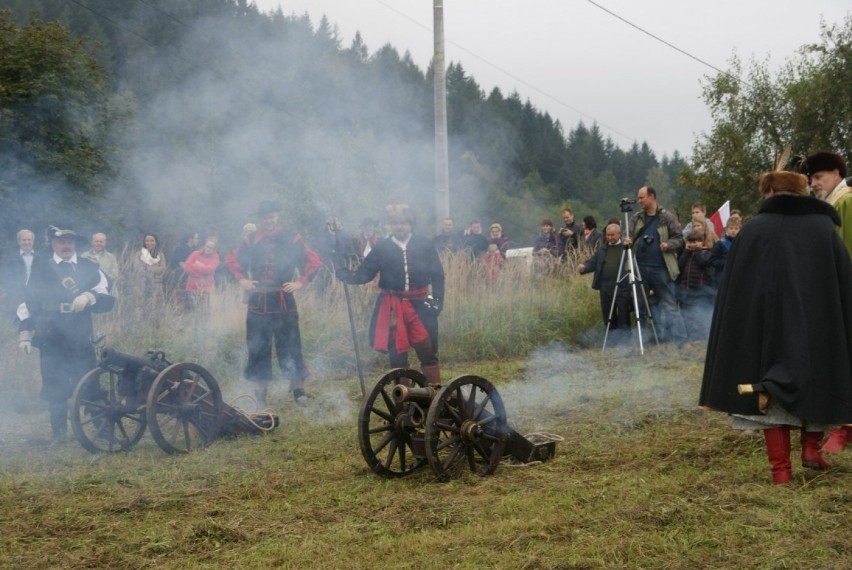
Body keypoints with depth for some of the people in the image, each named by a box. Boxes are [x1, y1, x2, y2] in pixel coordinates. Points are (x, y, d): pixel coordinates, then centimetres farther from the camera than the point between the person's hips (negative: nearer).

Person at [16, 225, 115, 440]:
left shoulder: (89, 268, 9)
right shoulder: (40, 267, 7)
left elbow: (108, 300, 3)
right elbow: (28, 301, 7)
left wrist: (89, 297, -17)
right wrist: (24, 333, -1)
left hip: (81, 340, 0)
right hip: (51, 341, 0)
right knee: (55, 392, 4)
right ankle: (59, 436, 16)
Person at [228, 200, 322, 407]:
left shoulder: (292, 239, -1)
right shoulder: (249, 240, 5)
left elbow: (314, 262, 3)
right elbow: (235, 263, 18)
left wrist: (300, 282, -6)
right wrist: (242, 280, 3)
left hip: (284, 300, -2)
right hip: (258, 301, 2)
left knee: (289, 343, -1)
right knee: (258, 346, 6)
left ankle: (298, 388, 6)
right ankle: (261, 391, 14)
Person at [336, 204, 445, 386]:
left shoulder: (424, 245, -1)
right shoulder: (382, 247, 1)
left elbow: (437, 274, 3)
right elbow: (364, 273, 0)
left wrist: (437, 299, -5)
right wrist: (346, 275, -19)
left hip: (420, 305, -1)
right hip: (393, 308, 1)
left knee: (429, 352, 0)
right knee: (397, 355, 8)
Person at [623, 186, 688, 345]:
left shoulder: (668, 217, -1)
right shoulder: (636, 218, 9)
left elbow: (679, 238, 1)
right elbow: (629, 236, 7)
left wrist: (668, 245, -18)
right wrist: (627, 241, -15)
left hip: (661, 268, -4)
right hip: (640, 268, 4)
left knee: (669, 305, -2)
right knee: (639, 304, 10)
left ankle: (680, 342, 1)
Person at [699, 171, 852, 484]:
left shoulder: (752, 230, 1)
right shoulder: (824, 227, 5)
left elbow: (732, 289, 2)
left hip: (769, 324, -1)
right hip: (817, 322, 1)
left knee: (773, 387, 4)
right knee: (815, 379, 22)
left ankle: (781, 468, 0)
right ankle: (811, 447, 17)